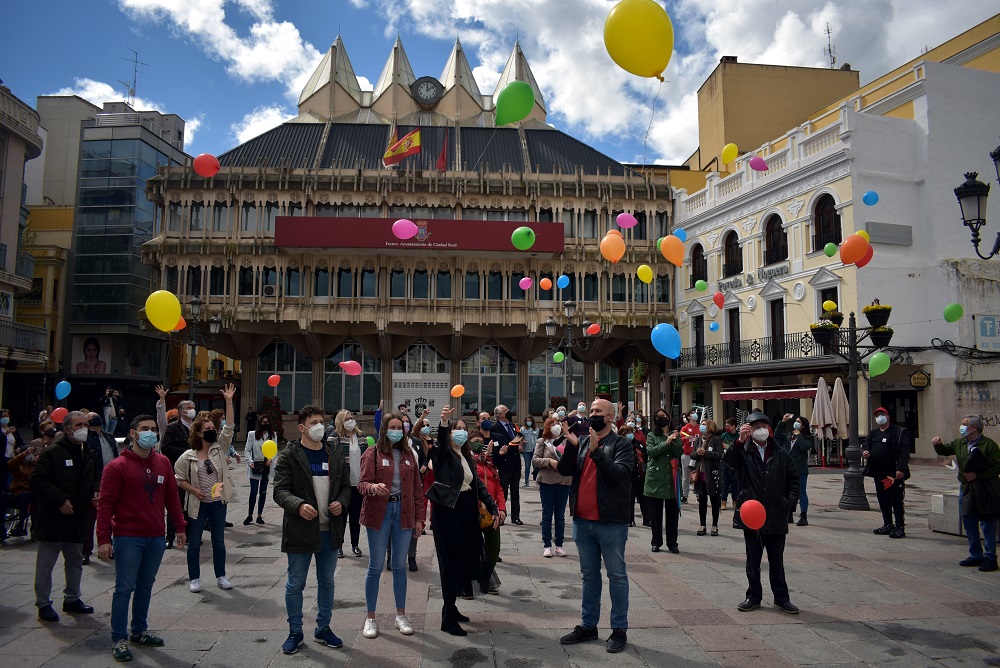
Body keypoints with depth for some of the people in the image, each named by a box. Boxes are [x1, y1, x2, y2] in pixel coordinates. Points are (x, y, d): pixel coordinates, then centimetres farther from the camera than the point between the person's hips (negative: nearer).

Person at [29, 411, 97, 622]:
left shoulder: (88, 453, 9)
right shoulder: (52, 452, -13)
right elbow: (37, 481, -18)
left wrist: (95, 493, 1)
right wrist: (59, 500, -23)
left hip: (77, 520, 7)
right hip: (52, 519, -7)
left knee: (75, 562, 17)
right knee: (45, 565, 3)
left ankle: (72, 599, 31)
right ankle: (43, 604, 15)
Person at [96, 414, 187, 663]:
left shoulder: (163, 463, 7)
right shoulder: (117, 466, -8)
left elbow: (172, 497, 12)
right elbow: (105, 503, -10)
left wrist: (180, 526, 12)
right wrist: (103, 539, -15)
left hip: (156, 538, 5)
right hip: (128, 538, -5)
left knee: (146, 586, 14)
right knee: (124, 588, 0)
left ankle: (139, 631, 28)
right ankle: (118, 639, 11)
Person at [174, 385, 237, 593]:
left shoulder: (219, 448, -1)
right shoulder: (188, 456, -5)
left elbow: (229, 428, -11)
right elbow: (179, 478, 2)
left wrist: (228, 402, -20)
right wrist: (194, 490, -14)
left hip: (218, 502, 2)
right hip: (197, 504, -2)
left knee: (219, 542, 10)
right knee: (194, 543, 8)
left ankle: (221, 576, 22)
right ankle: (194, 578, 22)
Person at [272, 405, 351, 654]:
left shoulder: (335, 453, 7)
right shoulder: (289, 455, -6)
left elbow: (346, 485, 11)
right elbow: (280, 490, -11)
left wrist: (342, 502, -9)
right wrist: (299, 505, -29)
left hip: (330, 530, 4)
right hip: (300, 530, -4)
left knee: (327, 582, 15)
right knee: (295, 584, 7)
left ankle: (323, 628, 30)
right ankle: (295, 632, 23)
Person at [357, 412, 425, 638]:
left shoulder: (408, 454, 9)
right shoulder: (373, 453, -3)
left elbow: (417, 488, 11)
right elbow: (362, 483, -8)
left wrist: (419, 517, 7)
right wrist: (373, 487, -31)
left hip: (403, 512, 3)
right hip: (379, 513, -3)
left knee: (400, 566, 11)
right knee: (375, 567, 4)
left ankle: (401, 615, 23)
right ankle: (370, 618, 16)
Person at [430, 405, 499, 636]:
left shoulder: (468, 458, 16)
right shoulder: (443, 454, -5)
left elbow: (479, 485, 15)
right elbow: (441, 441, -28)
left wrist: (494, 508, 8)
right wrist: (444, 421, -47)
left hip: (466, 513, 7)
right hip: (447, 511, -7)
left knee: (463, 558, 12)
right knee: (450, 560, -5)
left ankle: (451, 607, 28)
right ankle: (448, 619, 1)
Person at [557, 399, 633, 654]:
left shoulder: (621, 445, -6)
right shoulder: (581, 442, 8)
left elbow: (618, 475, -20)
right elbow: (564, 470, -2)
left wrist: (596, 451, -25)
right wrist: (572, 445, -16)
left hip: (611, 522, -5)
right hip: (582, 521, 5)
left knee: (617, 575, 5)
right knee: (589, 575, 16)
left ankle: (619, 629, 16)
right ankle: (588, 625, 27)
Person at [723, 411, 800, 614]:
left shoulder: (781, 454, 5)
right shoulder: (744, 452, -2)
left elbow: (793, 479, 11)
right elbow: (728, 459, -24)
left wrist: (790, 501, -3)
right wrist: (739, 442, -40)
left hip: (776, 515, 1)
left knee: (777, 560, 12)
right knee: (753, 560, 11)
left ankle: (781, 597, 24)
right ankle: (754, 596, 22)